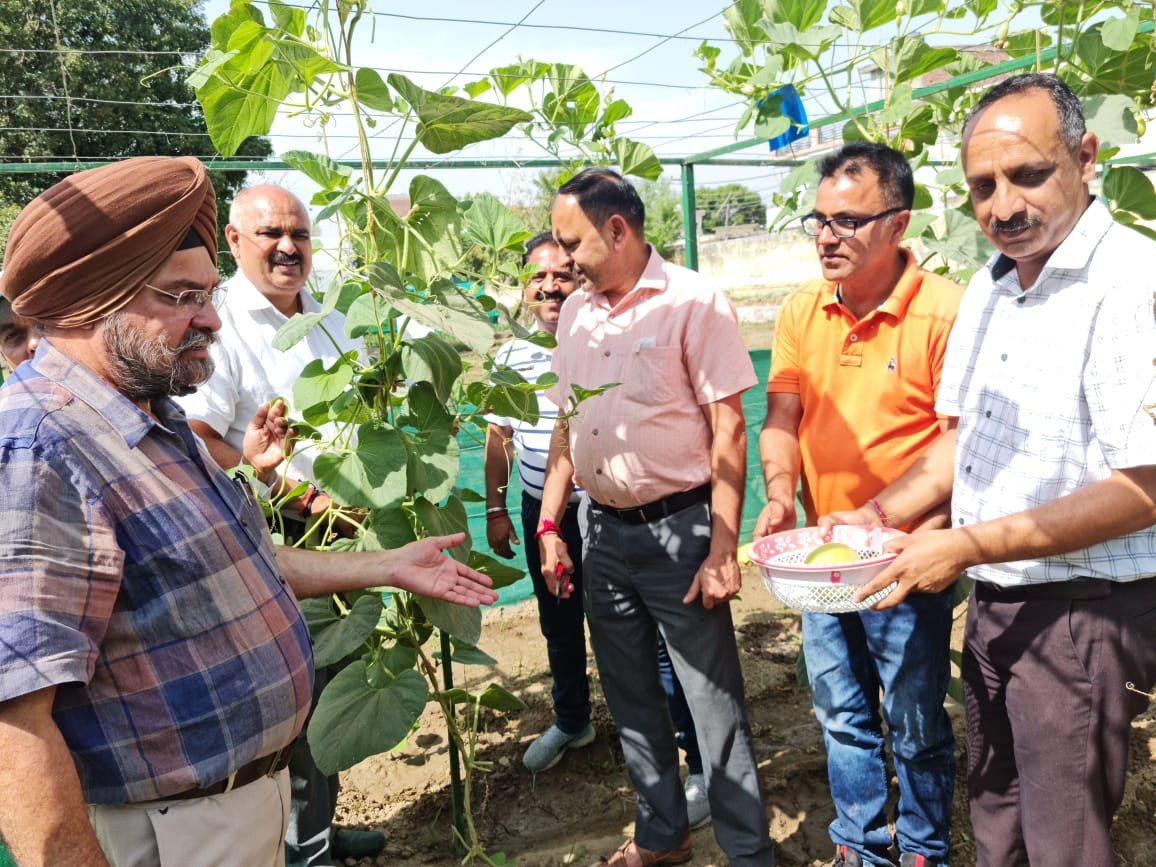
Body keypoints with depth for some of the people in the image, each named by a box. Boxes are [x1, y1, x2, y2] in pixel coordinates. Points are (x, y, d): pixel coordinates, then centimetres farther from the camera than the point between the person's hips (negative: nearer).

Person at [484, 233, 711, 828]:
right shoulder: (511, 355, 5)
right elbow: (499, 436, 13)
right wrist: (495, 509, 12)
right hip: (542, 515, 6)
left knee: (652, 636, -1)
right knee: (559, 627, 23)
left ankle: (700, 763, 13)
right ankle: (570, 722, 48)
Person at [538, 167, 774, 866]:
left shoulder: (695, 302, -11)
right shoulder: (575, 312, 8)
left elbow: (728, 430, -13)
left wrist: (722, 550, -17)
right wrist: (549, 525, 8)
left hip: (679, 528, -6)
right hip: (606, 532, 7)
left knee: (714, 702, 3)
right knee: (632, 699, 18)